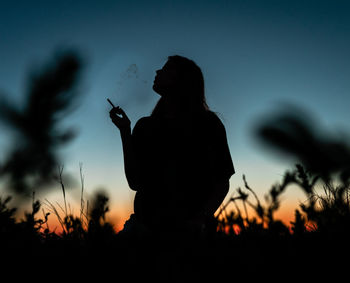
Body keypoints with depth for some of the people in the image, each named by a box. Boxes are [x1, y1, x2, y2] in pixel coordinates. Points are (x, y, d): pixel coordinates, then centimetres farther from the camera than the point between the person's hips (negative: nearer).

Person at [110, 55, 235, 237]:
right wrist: (125, 131, -1)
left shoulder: (207, 123, 3)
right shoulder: (146, 126, 11)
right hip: (145, 224, 2)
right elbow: (135, 183, 3)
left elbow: (222, 183, 4)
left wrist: (201, 218, -11)